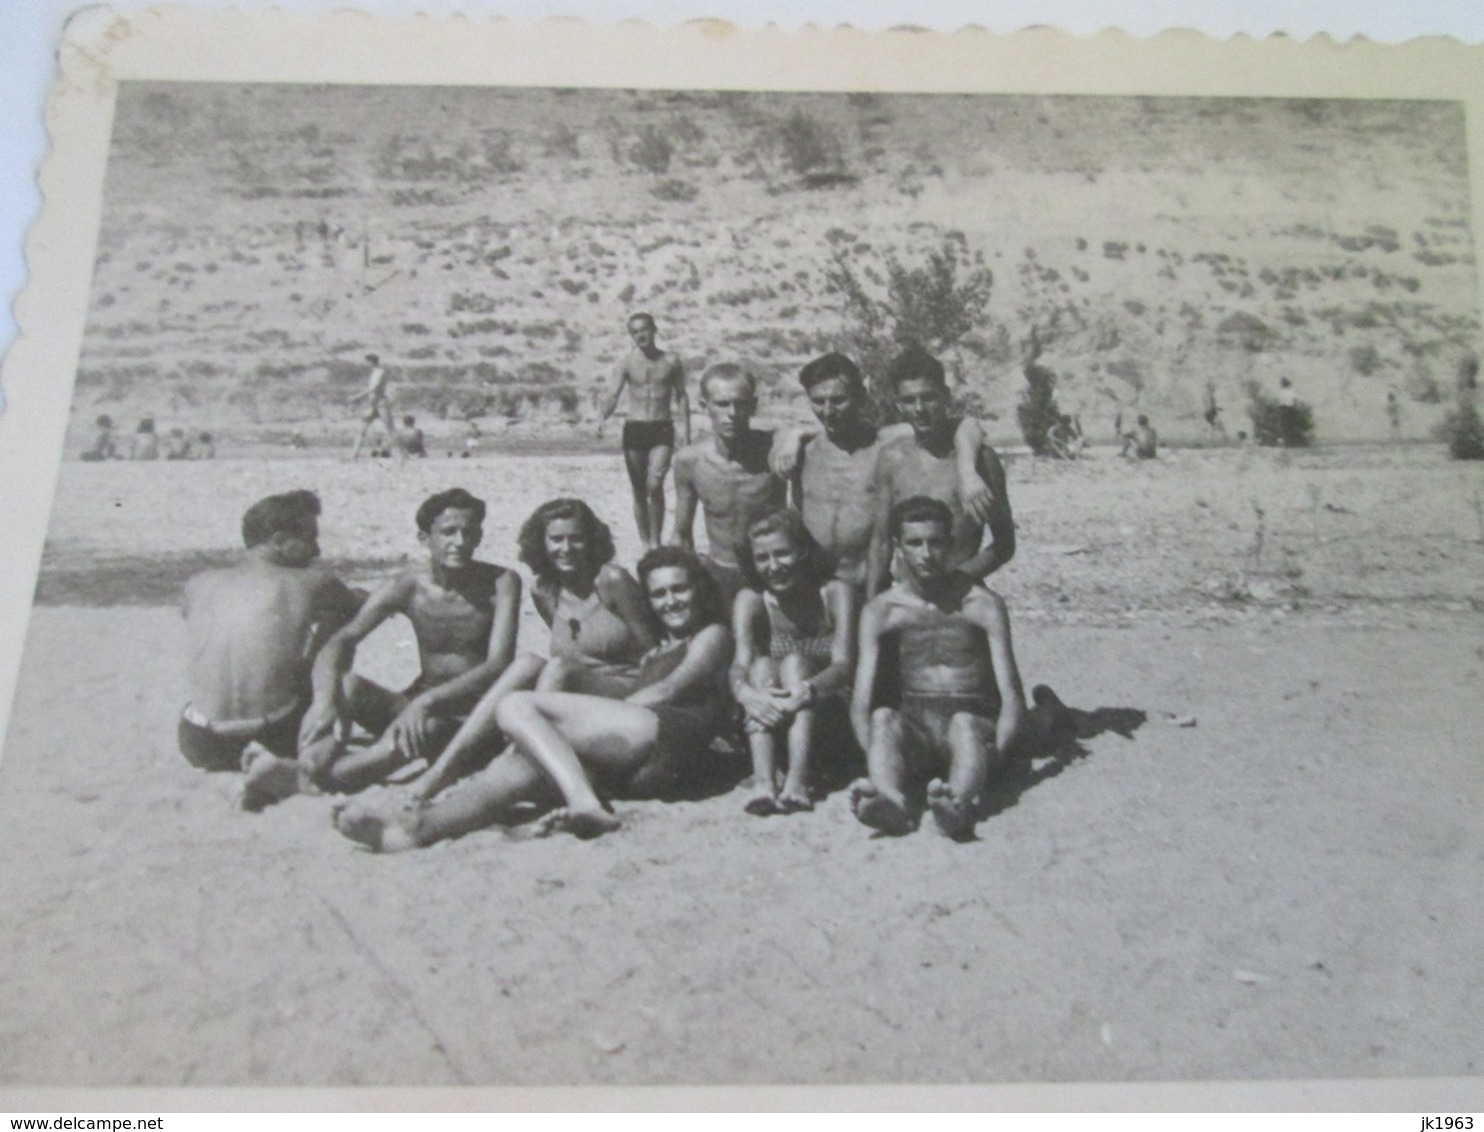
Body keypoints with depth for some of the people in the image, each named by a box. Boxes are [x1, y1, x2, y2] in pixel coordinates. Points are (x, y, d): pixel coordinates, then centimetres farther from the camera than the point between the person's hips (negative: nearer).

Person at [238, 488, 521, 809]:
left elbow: (499, 664, -20)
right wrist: (324, 699, -33)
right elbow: (342, 640, -12)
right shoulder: (408, 587, -2)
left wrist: (428, 701, -34)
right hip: (416, 709, 3)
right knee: (345, 685, -25)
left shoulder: (501, 583, -10)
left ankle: (297, 778, -35)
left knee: (426, 730, -38)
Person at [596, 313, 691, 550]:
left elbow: (682, 397, 10)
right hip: (634, 430, 1)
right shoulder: (627, 364, 1)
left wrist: (687, 432, 4)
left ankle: (656, 541, -7)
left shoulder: (671, 362, 3)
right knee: (639, 491, 6)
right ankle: (645, 543, 18)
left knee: (654, 485, -19)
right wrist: (602, 417, -26)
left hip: (662, 431, -1)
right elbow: (614, 396, -6)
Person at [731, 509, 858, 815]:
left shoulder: (835, 593, -5)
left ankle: (798, 781, -43)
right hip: (770, 724, 2)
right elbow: (740, 663, -17)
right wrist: (744, 691, -43)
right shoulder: (750, 599, -1)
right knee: (761, 666, -25)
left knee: (794, 662, -26)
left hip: (826, 721, -1)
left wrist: (807, 689, -42)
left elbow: (844, 664, -20)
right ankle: (763, 782, -43)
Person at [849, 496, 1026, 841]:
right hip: (913, 723, 1)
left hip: (974, 720, -1)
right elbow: (860, 701, -1)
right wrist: (878, 757, -18)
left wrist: (994, 754, -19)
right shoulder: (881, 611, 7)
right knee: (883, 717, -31)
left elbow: (1012, 696, -3)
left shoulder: (983, 605, 3)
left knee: (963, 724, -35)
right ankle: (892, 800, -59)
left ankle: (958, 804, -64)